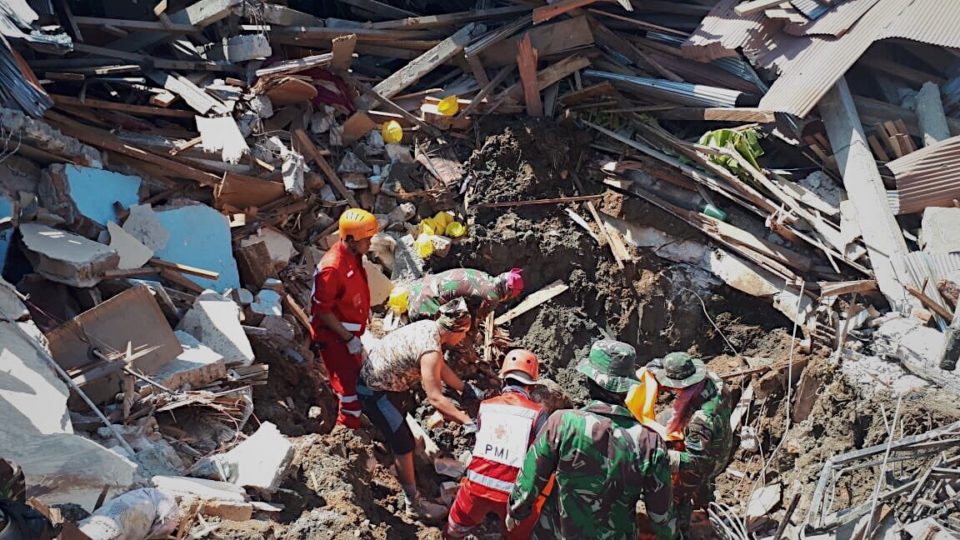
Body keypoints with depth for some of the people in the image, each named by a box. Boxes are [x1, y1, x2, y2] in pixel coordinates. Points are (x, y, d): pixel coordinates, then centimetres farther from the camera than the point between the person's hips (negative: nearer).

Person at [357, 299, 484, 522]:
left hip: (375, 376, 10)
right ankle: (414, 504, 9)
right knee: (404, 444, -2)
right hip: (375, 392, -10)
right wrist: (468, 422, -35)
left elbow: (441, 367, 8)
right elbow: (435, 398, -35)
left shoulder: (428, 327, -6)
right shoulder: (430, 351, -32)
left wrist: (465, 389, 7)